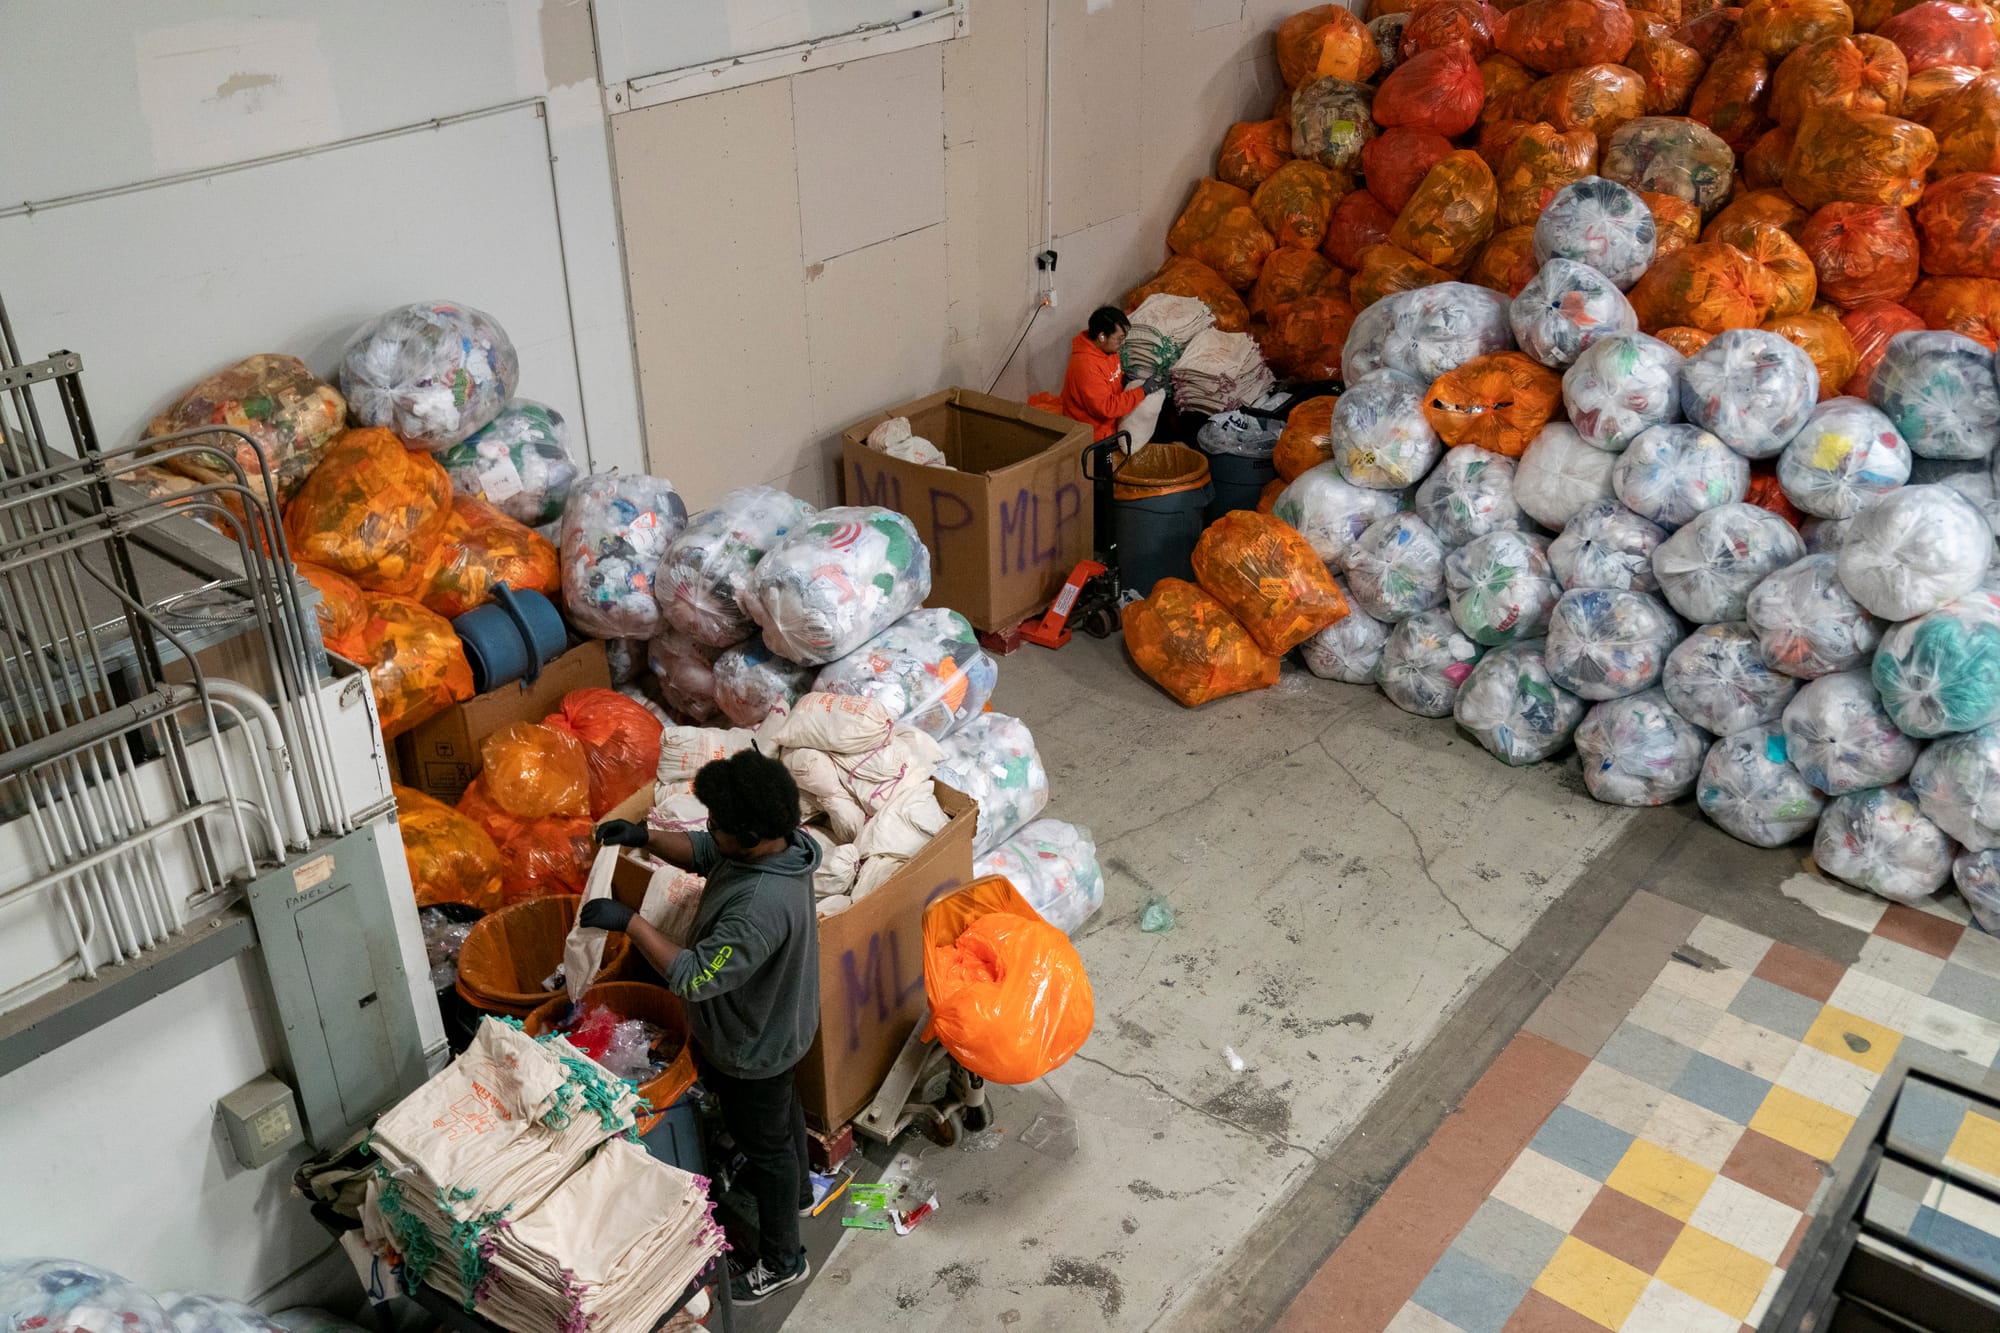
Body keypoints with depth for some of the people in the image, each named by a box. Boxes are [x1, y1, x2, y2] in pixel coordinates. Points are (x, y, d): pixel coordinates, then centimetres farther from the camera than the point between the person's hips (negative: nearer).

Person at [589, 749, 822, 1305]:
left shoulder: (762, 906, -44)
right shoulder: (771, 844, -16)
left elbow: (694, 977, -40)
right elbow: (702, 852, 2)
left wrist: (629, 921, -36)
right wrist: (644, 836, -14)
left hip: (753, 1046, -9)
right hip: (771, 1026, 9)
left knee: (764, 1142, 14)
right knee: (781, 1108, 33)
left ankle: (781, 1260, 38)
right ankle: (797, 1190, 61)